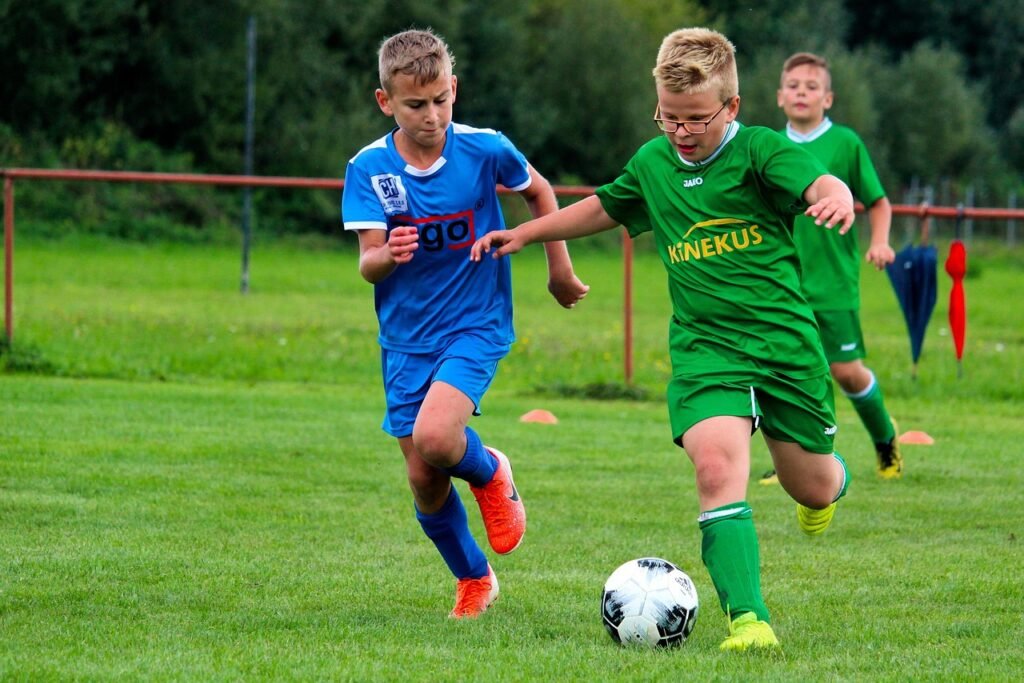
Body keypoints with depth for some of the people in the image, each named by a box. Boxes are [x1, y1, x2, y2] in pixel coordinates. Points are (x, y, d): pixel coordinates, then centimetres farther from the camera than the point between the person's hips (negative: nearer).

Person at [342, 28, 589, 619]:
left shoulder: (484, 149, -11)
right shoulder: (369, 168, -9)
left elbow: (540, 192, 9)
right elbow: (367, 263, -14)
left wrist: (560, 268, 10)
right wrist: (387, 256, -37)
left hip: (477, 326, -3)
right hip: (406, 337, 3)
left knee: (434, 438, -27)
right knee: (424, 481, 5)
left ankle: (490, 472, 8)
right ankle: (474, 581, 30)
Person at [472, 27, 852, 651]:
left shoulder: (760, 151, -8)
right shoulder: (652, 164, 8)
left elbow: (821, 183, -26)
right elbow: (605, 207, 28)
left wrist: (837, 198, -50)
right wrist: (528, 233, 29)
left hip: (786, 342, -2)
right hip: (705, 348, 2)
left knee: (811, 487, 12)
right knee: (718, 465, -25)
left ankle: (834, 478, 54)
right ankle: (749, 620, -30)